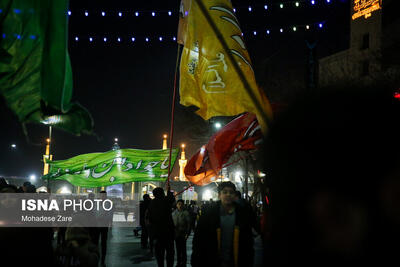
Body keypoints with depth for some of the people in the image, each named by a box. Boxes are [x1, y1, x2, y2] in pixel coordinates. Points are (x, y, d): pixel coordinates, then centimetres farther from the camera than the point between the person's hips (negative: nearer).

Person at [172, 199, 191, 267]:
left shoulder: (186, 213, -6)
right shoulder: (174, 213, 8)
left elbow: (188, 224, -6)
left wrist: (187, 233, -11)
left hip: (183, 234, -4)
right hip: (176, 233, 4)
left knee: (183, 249, -1)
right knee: (178, 249, 10)